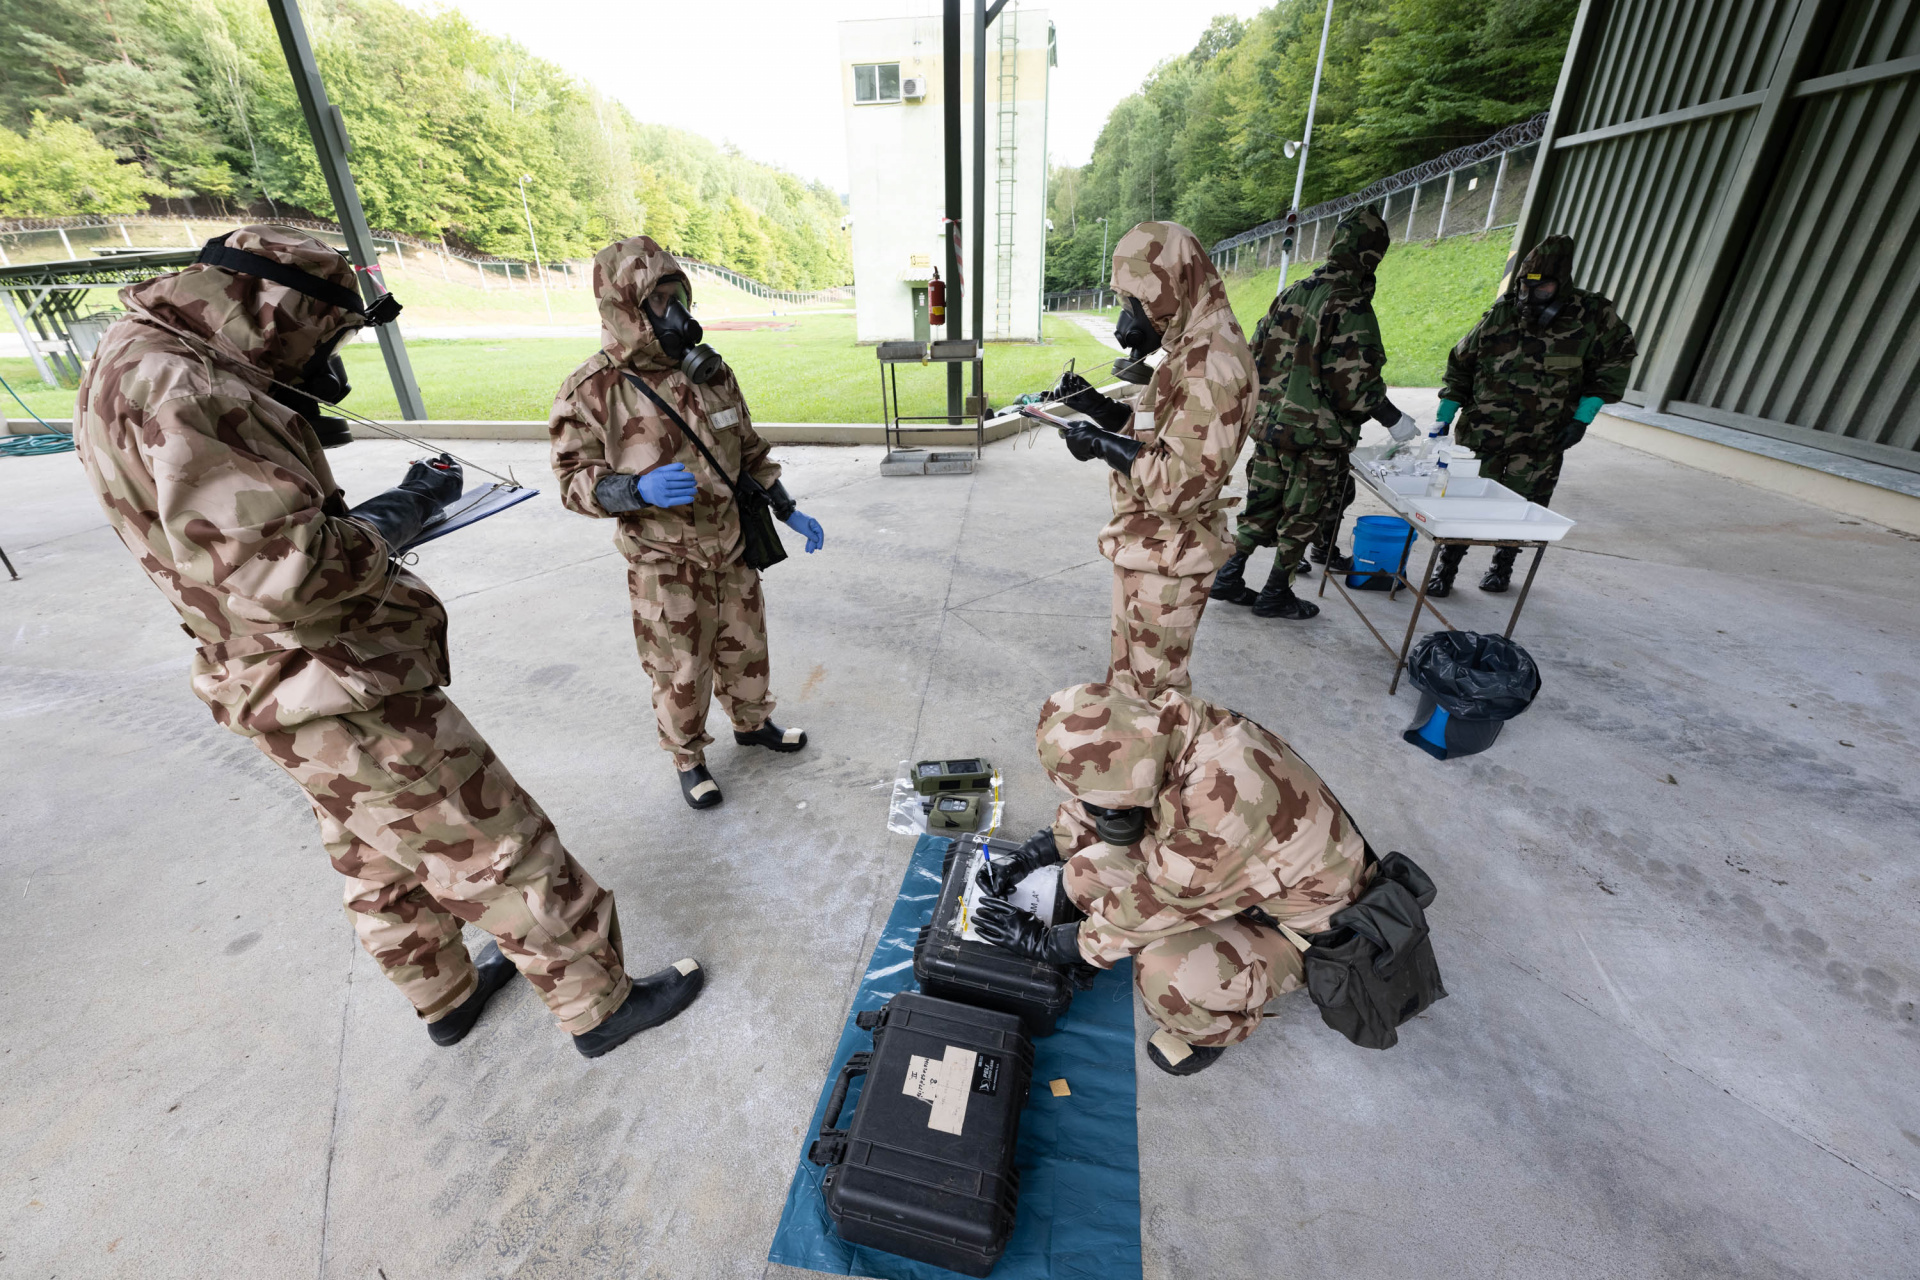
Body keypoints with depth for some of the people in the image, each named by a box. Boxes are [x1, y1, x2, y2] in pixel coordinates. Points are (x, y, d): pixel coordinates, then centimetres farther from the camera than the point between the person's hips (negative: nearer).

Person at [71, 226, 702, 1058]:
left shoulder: (153, 366, 11)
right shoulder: (177, 385, -22)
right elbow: (286, 571, -29)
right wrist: (405, 507, -16)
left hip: (304, 697, 11)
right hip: (352, 701, -10)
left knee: (384, 867, 24)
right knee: (500, 856, 2)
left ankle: (448, 996, 46)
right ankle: (601, 1005, 19)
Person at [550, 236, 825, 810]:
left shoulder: (711, 370, 1)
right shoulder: (592, 391, -13)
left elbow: (749, 451, 10)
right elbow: (575, 479, -9)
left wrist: (788, 511, 6)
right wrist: (639, 490, -29)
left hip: (732, 549, 5)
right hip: (665, 565, -4)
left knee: (745, 645, 19)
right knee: (681, 671, 8)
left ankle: (753, 723, 45)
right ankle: (688, 759, 32)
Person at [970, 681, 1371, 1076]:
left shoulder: (1220, 806, -41)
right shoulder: (1159, 728, -20)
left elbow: (1153, 907, -28)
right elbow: (1107, 794, 1)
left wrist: (1040, 941, -14)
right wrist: (1026, 857, -2)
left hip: (1292, 918, -6)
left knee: (1166, 975, -31)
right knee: (1087, 873, -11)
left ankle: (1218, 1028, 5)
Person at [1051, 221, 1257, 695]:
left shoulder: (1211, 364, -24)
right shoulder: (1191, 346, 9)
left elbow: (1180, 483, -30)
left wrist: (1103, 445, -19)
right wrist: (1102, 409, 3)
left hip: (1166, 556, -10)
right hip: (1145, 544, 10)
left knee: (1155, 683, 8)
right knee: (1130, 668, 25)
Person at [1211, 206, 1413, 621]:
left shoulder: (1292, 293, 8)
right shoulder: (1352, 307, -14)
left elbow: (1257, 352, 13)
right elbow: (1353, 381, -19)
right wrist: (1393, 418, -8)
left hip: (1271, 426, 6)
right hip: (1317, 435, -6)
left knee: (1263, 505, 16)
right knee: (1302, 515, 6)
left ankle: (1230, 576, 18)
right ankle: (1275, 594, 14)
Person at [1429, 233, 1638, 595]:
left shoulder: (1592, 315, -2)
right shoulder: (1501, 314, -2)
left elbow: (1618, 359, 8)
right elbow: (1461, 364, 8)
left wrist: (1582, 417, -1)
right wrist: (1444, 417, 2)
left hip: (1541, 442, 1)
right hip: (1482, 433, 0)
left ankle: (1503, 564, 28)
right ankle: (1447, 566, 11)